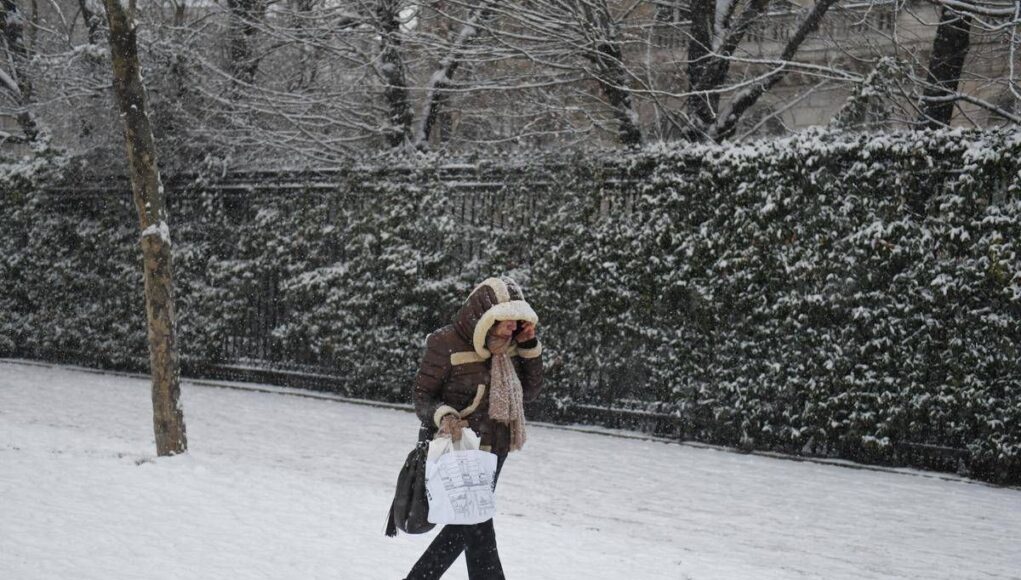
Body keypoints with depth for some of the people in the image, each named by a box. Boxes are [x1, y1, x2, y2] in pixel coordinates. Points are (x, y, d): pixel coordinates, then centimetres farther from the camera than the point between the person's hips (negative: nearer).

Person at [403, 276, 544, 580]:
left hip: (493, 451, 8)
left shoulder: (505, 347, 5)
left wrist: (529, 347, -2)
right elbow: (422, 395, -12)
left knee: (464, 529, 17)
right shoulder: (446, 343, -16)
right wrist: (443, 416, -33)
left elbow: (529, 392, 10)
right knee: (480, 536, -7)